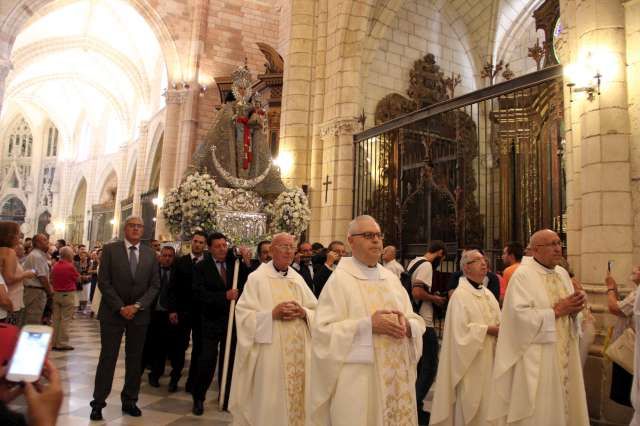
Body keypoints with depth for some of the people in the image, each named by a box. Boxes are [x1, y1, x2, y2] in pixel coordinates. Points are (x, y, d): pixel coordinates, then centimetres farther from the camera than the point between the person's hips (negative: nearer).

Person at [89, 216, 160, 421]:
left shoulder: (150, 254, 4)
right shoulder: (110, 249, -2)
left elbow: (154, 285, 2)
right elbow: (104, 282, -6)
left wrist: (136, 306, -11)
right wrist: (120, 307, -12)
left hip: (140, 314, 2)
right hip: (113, 312, -2)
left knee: (135, 359, 9)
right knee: (108, 357, 2)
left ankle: (129, 401, 20)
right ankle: (98, 403, 13)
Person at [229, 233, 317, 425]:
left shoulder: (298, 279, 9)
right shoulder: (257, 278, -5)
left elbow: (316, 312, 9)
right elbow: (244, 315, -9)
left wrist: (303, 313, -11)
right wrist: (272, 314, -20)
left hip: (298, 354, 5)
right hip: (269, 354, -4)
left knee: (297, 393, 10)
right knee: (269, 400, 1)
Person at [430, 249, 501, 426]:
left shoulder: (487, 294, 10)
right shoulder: (460, 295, -14)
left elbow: (497, 322, 11)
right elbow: (461, 330, -18)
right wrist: (488, 329, -16)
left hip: (488, 359, 7)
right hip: (471, 363, -7)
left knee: (486, 403, 13)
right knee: (469, 404, 3)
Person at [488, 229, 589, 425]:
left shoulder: (563, 273, 11)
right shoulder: (522, 275, -13)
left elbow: (567, 312, 15)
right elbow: (519, 315, -22)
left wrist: (573, 309, -7)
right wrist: (556, 311, -19)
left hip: (564, 357, 7)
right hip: (536, 361, -7)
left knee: (563, 405, 15)